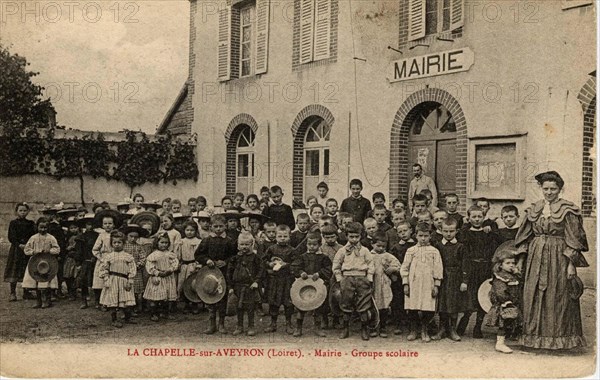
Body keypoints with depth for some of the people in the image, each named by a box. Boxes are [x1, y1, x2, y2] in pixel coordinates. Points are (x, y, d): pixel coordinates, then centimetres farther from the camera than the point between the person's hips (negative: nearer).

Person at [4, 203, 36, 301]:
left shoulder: (30, 223, 9)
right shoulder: (13, 223, 2)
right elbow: (11, 237, -4)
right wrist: (19, 245, -16)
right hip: (16, 249, -2)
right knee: (14, 271, -4)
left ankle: (26, 293, 13)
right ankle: (12, 293, 2)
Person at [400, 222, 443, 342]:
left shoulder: (434, 251, 6)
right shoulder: (411, 250, 6)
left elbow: (438, 269, 4)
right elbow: (405, 268, 6)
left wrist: (436, 285, -1)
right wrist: (405, 284, 1)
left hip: (428, 284, 0)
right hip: (413, 284, 0)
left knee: (428, 310, -2)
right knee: (413, 309, 2)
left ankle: (424, 331, 17)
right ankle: (413, 331, 19)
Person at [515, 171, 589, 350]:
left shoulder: (568, 210, -4)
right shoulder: (534, 209, 9)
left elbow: (573, 240, -7)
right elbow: (525, 238, 12)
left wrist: (571, 264, -12)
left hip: (559, 258, -4)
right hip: (536, 258, 4)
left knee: (557, 297, 2)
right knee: (533, 297, 6)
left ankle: (558, 337, 15)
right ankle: (536, 335, 18)